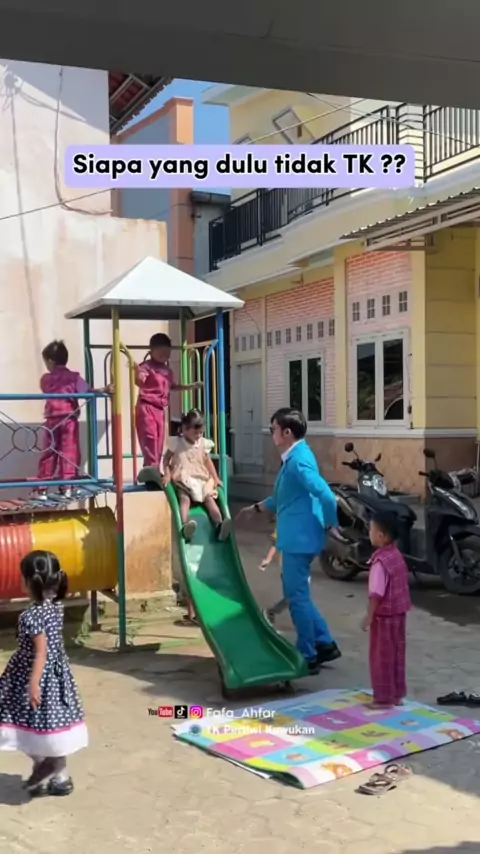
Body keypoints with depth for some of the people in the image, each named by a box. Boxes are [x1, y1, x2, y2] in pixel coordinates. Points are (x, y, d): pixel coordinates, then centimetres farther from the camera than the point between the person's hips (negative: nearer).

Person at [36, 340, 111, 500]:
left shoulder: (45, 379, 4)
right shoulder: (73, 377, -4)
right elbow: (87, 391, -15)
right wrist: (104, 390, -21)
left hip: (52, 419, 2)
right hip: (69, 419, -2)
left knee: (48, 453, 8)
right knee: (69, 453, 2)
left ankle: (42, 488, 10)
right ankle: (67, 486, -1)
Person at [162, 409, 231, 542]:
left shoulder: (204, 443, 9)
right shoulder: (176, 442, 0)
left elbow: (208, 462, 15)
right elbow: (166, 459, 5)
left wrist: (215, 478, 5)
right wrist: (167, 474, -10)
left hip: (201, 480, 4)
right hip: (183, 481, -4)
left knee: (209, 497, -20)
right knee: (184, 498, -30)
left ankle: (219, 525, -35)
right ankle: (185, 525, -54)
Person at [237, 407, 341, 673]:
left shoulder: (299, 461, -19)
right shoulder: (294, 457, 14)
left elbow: (326, 495, -28)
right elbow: (283, 497, 27)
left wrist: (332, 526, -18)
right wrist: (257, 508, 32)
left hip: (300, 538, -10)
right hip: (295, 537, 10)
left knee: (297, 596, -1)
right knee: (297, 594, 17)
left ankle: (308, 656, 10)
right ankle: (324, 644, 25)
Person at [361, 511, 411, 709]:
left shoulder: (380, 561, -23)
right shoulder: (397, 556, 5)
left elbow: (376, 594, -23)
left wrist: (369, 617, -16)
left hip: (384, 616, -8)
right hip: (399, 613, 9)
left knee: (382, 657, 3)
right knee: (397, 655, 16)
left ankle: (384, 698, 10)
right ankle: (397, 694, 24)